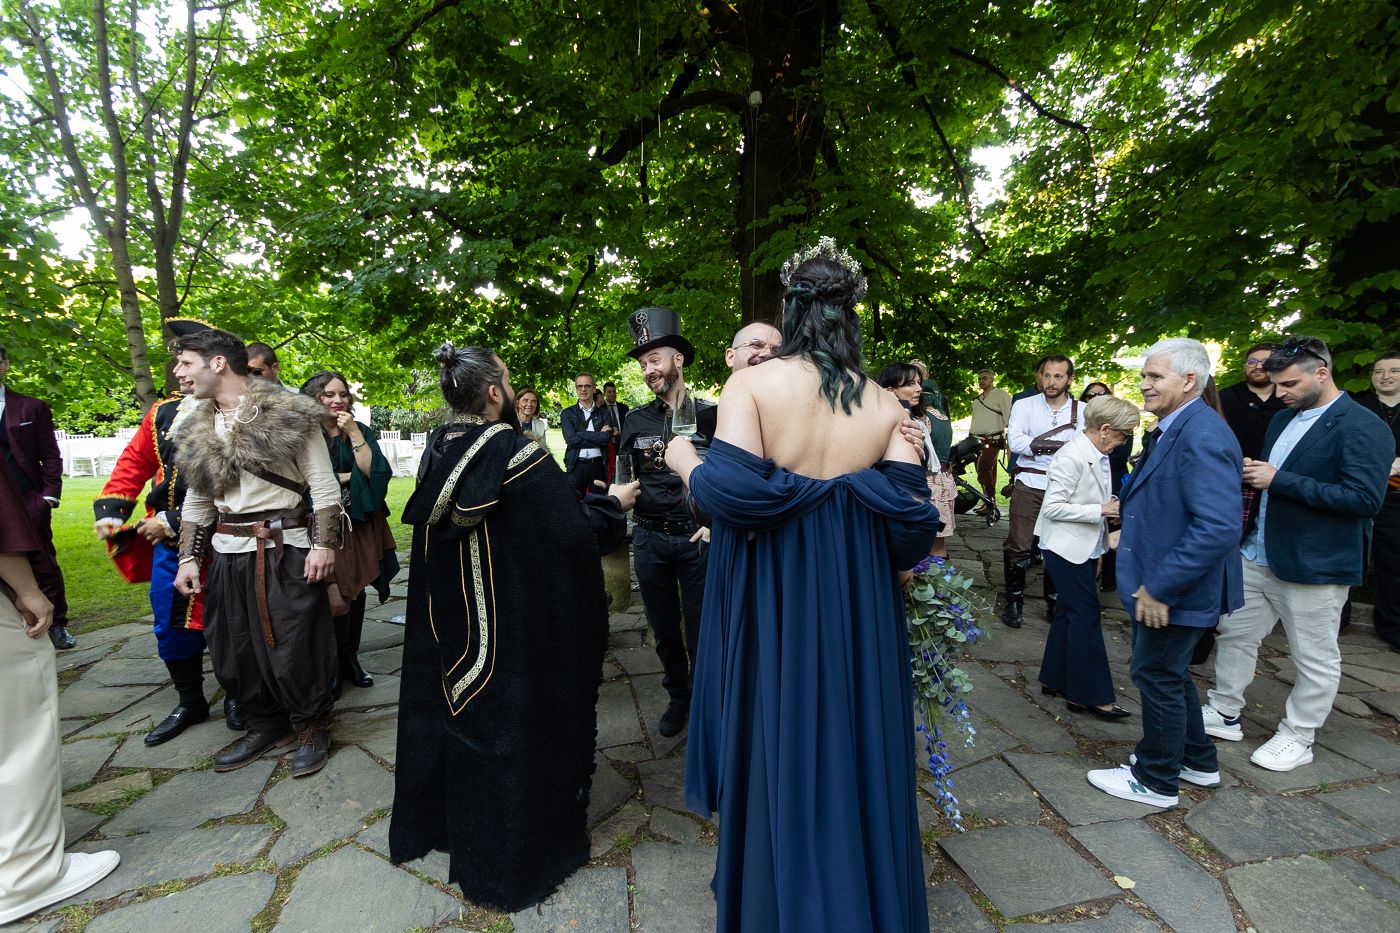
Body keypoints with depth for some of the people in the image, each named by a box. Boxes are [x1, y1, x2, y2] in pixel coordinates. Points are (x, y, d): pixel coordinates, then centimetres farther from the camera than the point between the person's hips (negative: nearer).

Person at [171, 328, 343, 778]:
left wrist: (323, 544, -16)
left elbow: (324, 485, -9)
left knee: (295, 647, -1)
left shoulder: (289, 415, -7)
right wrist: (187, 557, 11)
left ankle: (311, 728, 20)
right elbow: (196, 500, 18)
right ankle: (266, 724, 33)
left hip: (288, 550, -6)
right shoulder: (199, 428, 13)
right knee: (233, 649, 12)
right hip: (228, 553, 7)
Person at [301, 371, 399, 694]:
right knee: (336, 597, -7)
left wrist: (354, 434, -12)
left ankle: (351, 659, 23)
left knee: (357, 591, 8)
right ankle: (336, 666, 12)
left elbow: (374, 471, -7)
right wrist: (347, 476, -5)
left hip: (360, 522, 3)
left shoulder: (361, 431, 6)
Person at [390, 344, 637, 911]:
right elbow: (573, 530, -20)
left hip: (445, 619, 6)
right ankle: (508, 852, 30)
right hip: (513, 625, -6)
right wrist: (614, 503, -3)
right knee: (505, 724, 10)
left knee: (450, 707, 24)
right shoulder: (518, 453, -22)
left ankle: (432, 822, 46)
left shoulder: (436, 453, -3)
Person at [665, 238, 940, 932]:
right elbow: (911, 511, -6)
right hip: (859, 605, 3)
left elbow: (732, 492, -21)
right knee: (855, 747, 21)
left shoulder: (751, 383, -11)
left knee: (778, 751, 16)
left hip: (774, 600, -3)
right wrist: (874, 565, 14)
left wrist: (685, 461, -1)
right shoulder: (883, 404, -1)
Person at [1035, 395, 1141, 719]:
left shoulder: (1099, 456, 5)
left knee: (1069, 613, 15)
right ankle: (1089, 695, 9)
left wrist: (1113, 504, 0)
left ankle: (1055, 680, 28)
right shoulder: (1072, 457, -21)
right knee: (1086, 616, -3)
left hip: (1086, 547, 9)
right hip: (1067, 548, -9)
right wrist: (1101, 510, -20)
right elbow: (1053, 507, -22)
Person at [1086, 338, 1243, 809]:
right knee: (1169, 673, 23)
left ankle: (1155, 780, 25)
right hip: (1158, 583, 10)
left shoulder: (1202, 435, -23)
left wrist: (1159, 586, -27)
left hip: (1174, 589, -10)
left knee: (1158, 677, 6)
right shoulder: (1173, 430, 8)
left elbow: (1219, 526, -30)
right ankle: (1197, 761, 42)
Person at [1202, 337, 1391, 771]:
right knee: (1234, 633, 15)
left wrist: (1279, 480, -24)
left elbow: (1365, 499, -21)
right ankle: (1224, 714, 30)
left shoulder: (1363, 428, -14)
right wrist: (1255, 479, -1)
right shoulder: (1283, 419, 10)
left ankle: (1298, 738, 26)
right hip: (1258, 555, 8)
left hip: (1314, 566, -7)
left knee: (1316, 659, 10)